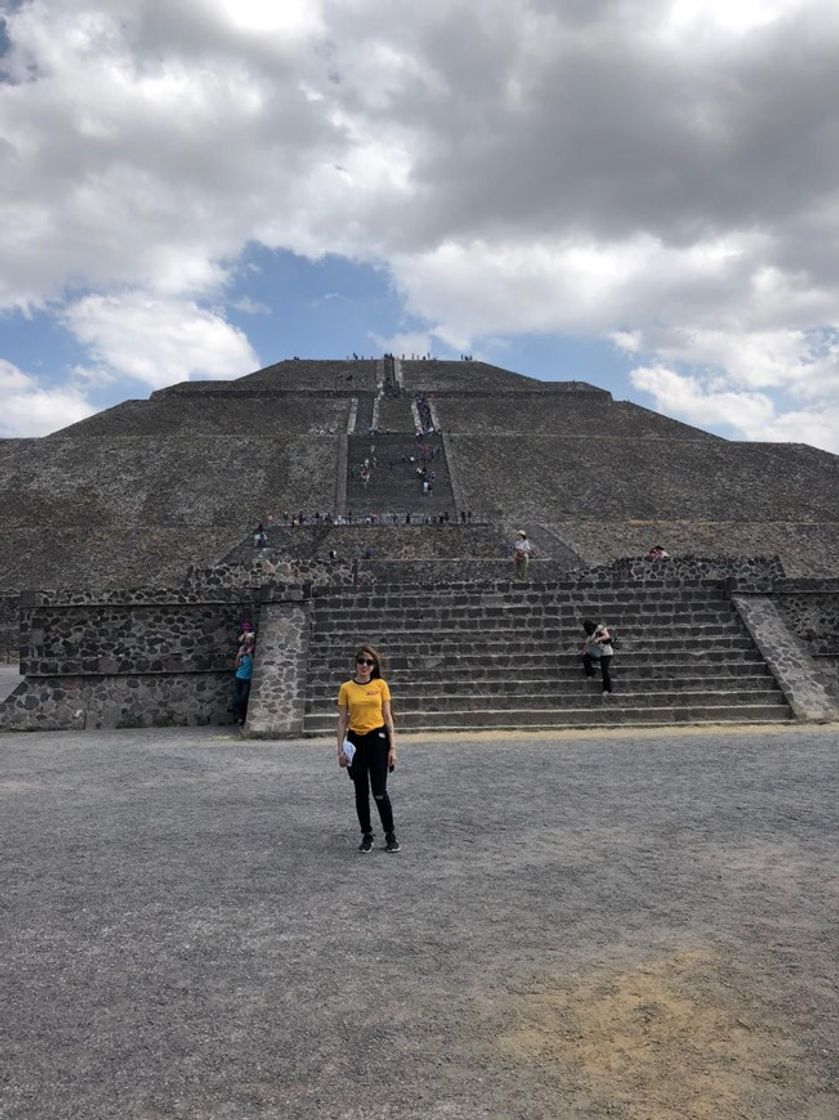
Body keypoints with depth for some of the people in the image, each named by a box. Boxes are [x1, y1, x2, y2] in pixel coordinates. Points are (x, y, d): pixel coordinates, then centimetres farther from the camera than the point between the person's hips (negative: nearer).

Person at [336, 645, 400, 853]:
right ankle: (367, 835, 23)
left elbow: (387, 717, 1)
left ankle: (390, 835, 16)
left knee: (379, 792, -2)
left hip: (377, 740, -1)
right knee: (361, 792, 9)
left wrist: (392, 747, -3)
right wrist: (340, 750, -2)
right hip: (355, 741, 1)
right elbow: (342, 721, 3)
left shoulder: (381, 685, 0)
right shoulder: (346, 688, 0)